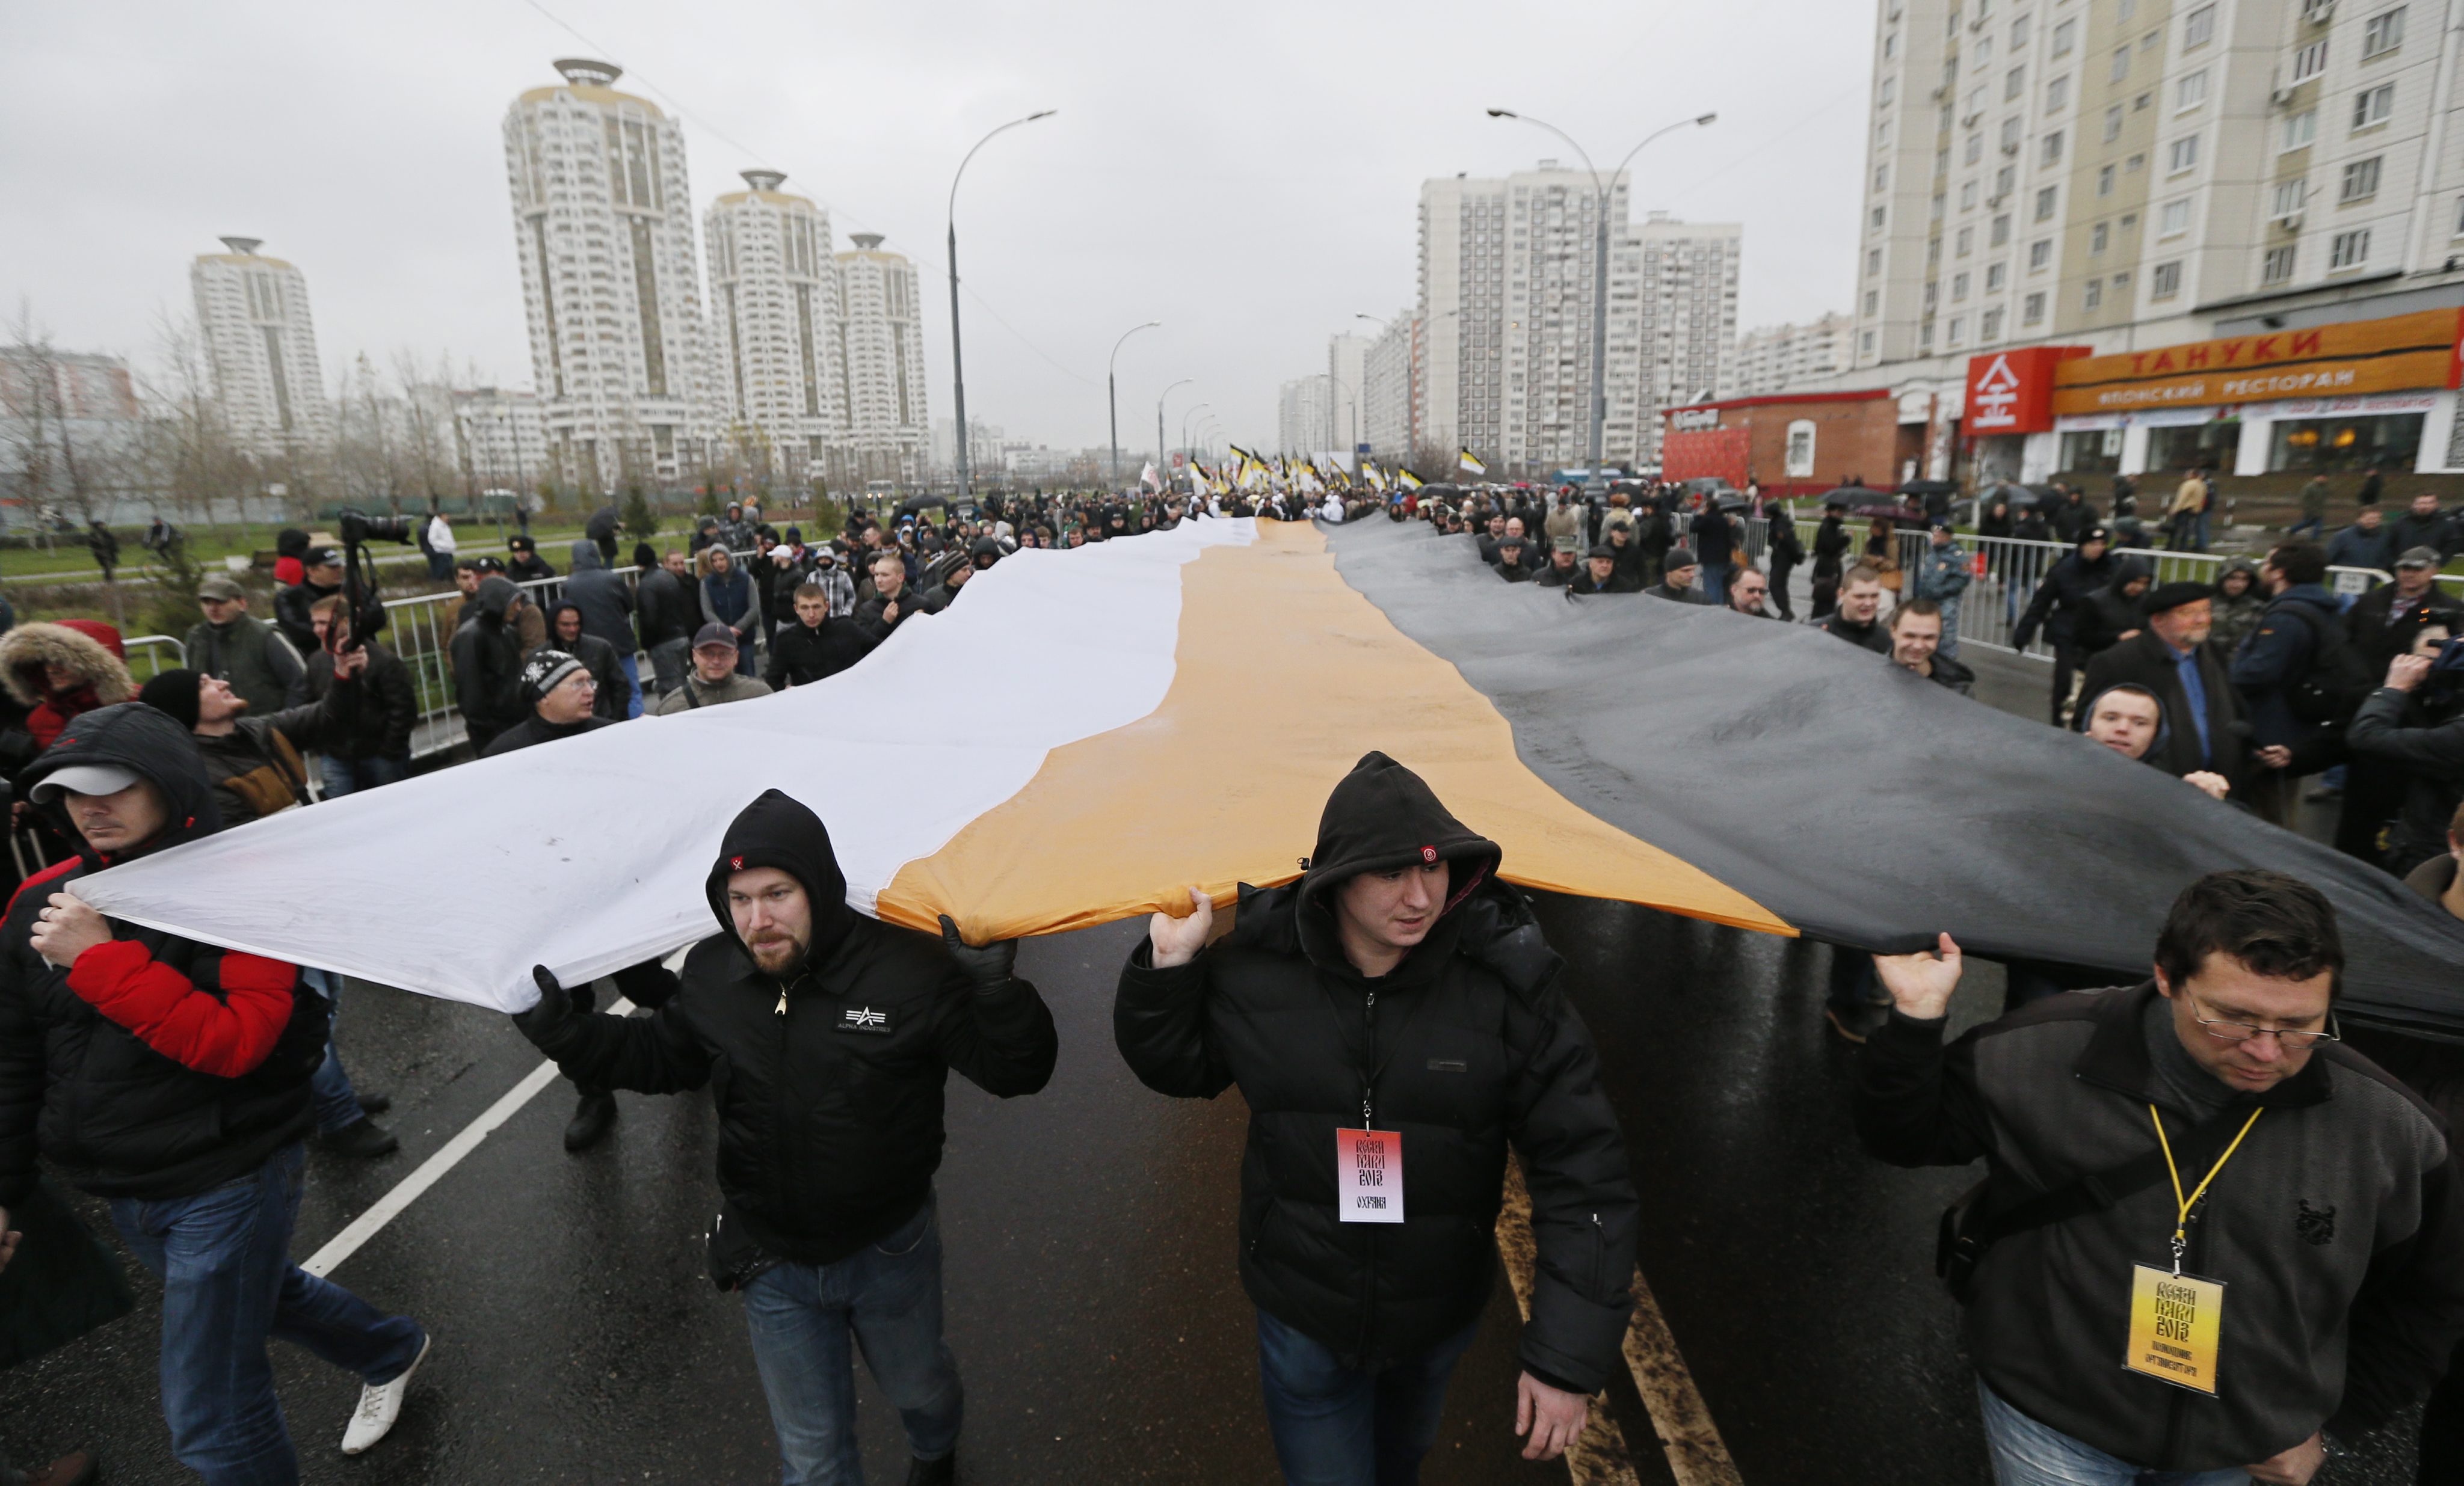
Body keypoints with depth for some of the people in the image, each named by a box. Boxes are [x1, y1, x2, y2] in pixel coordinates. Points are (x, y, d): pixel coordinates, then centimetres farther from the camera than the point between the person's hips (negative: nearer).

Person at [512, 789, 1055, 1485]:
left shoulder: (912, 970, -28)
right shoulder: (712, 975, -13)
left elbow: (1017, 1073, -26)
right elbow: (662, 1056, 8)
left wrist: (995, 986, -44)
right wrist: (563, 1031, -3)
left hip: (891, 1254, -2)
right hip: (774, 1266, 2)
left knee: (917, 1387, 30)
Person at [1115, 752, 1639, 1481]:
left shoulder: (1507, 981, -23)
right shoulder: (1256, 969, -19)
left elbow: (1583, 1171, -19)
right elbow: (1176, 1067, 0)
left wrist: (1569, 1357, -21)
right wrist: (1168, 968, -17)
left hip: (1439, 1319, 2)